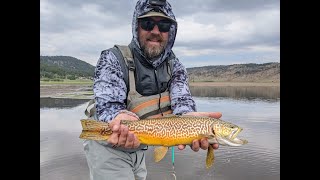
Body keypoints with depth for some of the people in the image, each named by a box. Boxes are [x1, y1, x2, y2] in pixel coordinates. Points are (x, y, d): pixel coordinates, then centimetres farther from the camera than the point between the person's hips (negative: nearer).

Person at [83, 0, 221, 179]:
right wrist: (122, 118, -53)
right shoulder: (113, 59, -19)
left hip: (138, 147, 5)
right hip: (107, 143, -5)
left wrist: (188, 117, -43)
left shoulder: (174, 65, -6)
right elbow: (108, 104, -29)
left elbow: (182, 99, -19)